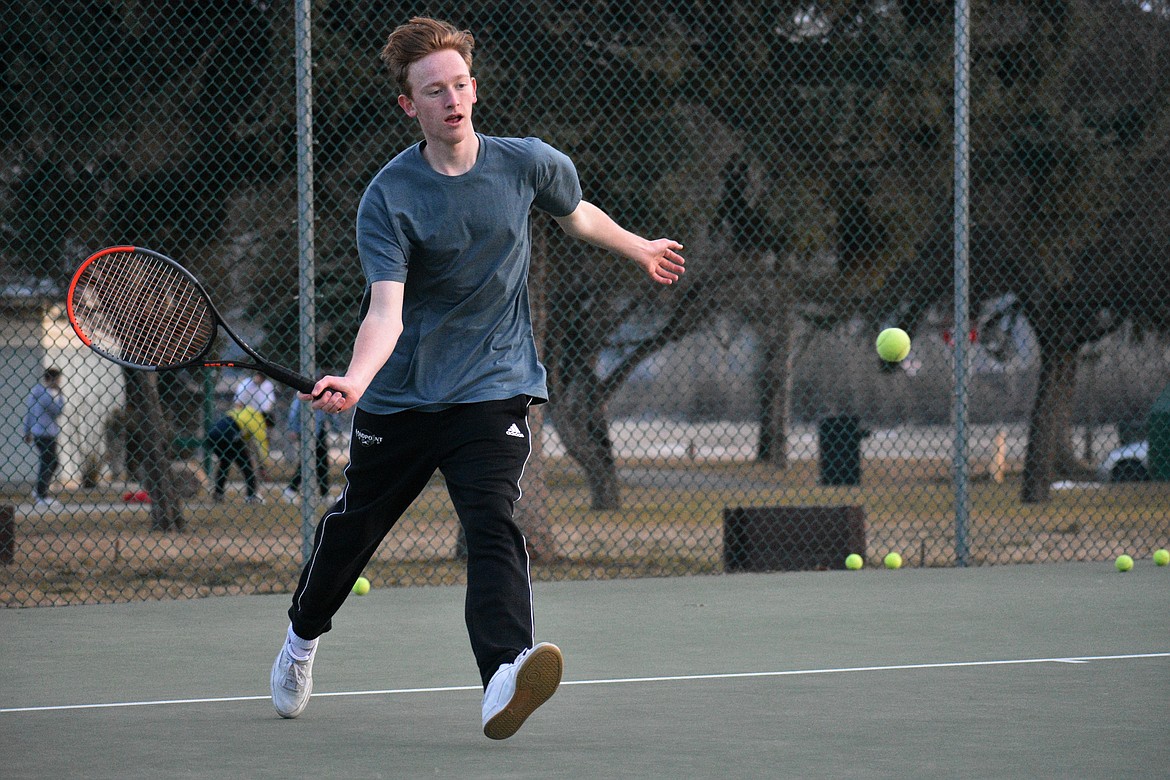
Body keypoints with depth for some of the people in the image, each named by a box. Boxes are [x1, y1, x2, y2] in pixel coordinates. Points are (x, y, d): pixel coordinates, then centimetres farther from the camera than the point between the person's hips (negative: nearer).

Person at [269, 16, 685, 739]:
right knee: (351, 526, 15)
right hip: (400, 399, 0)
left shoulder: (528, 163, -5)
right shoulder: (389, 197, -14)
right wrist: (354, 380, -43)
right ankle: (303, 637, 44)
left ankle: (505, 676, -40)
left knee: (494, 527, -22)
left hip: (494, 389, 0)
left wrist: (639, 249, 34)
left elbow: (579, 214, 20)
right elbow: (386, 308, -25)